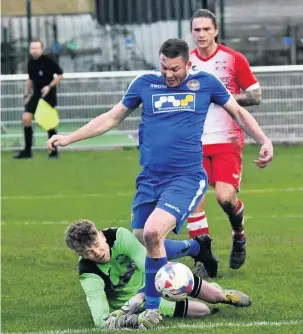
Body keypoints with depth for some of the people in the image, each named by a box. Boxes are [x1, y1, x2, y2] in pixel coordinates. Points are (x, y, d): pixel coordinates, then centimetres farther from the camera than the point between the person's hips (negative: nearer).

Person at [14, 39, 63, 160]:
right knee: (26, 118, -6)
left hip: (48, 95, -6)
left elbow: (60, 74, -9)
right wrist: (27, 94, 14)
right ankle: (27, 151, 2)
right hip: (36, 95, 6)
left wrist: (50, 86, -20)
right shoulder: (30, 63, 6)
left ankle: (54, 151, 7)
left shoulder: (48, 61, -12)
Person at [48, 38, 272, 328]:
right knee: (142, 240, 5)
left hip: (187, 178, -5)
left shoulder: (205, 83, 2)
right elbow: (112, 118, 17)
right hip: (150, 179, 5)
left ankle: (152, 308, -9)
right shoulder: (144, 84, 7)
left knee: (152, 232, -25)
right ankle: (196, 249, 36)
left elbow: (238, 113, 14)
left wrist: (264, 141, 0)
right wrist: (69, 138, 12)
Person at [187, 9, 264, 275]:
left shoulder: (234, 59, -3)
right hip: (195, 142, 3)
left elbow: (255, 96, -2)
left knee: (225, 196, -16)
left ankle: (239, 236, 16)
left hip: (227, 141, -3)